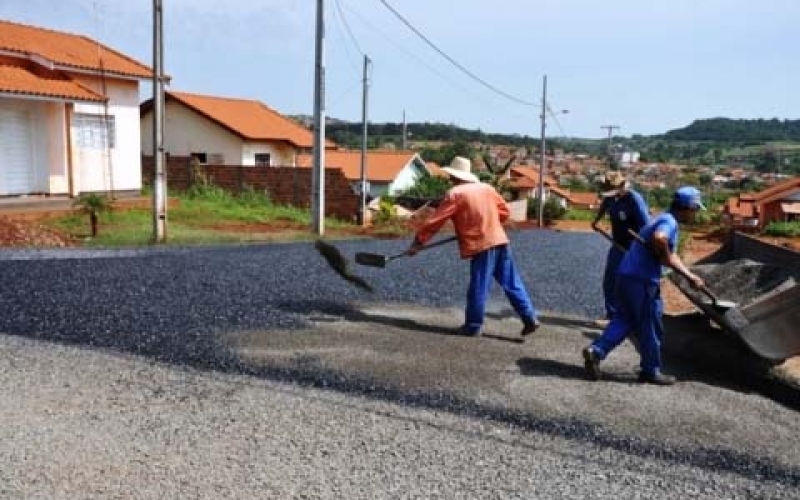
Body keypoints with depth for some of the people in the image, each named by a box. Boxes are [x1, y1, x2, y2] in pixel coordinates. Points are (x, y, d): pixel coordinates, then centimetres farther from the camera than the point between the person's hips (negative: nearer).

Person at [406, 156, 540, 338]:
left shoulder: (455, 194, -4)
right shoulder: (487, 188, 14)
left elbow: (435, 221, -5)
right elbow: (504, 212, 17)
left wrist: (417, 242, 0)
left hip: (481, 245, -6)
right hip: (499, 240, 6)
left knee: (478, 288, 3)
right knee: (512, 283, 11)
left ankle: (473, 326, 12)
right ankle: (530, 318, 11)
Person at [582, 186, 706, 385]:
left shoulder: (663, 220, 21)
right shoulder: (669, 222, -11)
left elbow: (670, 255, 27)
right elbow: (659, 239, -35)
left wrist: (690, 276, 22)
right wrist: (663, 257, -16)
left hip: (627, 276, 9)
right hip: (641, 280, -9)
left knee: (624, 320, 13)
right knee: (650, 327, 6)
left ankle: (596, 351, -1)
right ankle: (651, 371, 19)